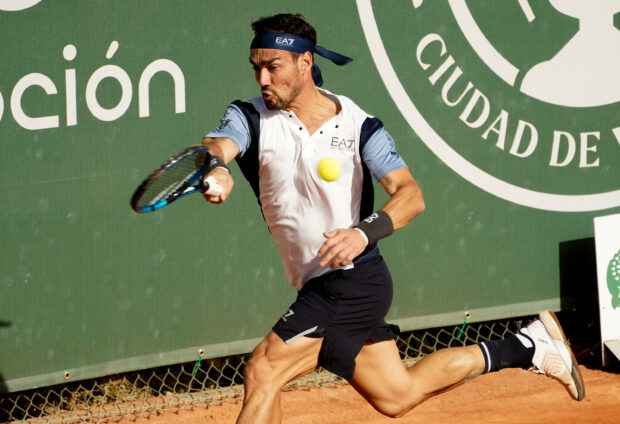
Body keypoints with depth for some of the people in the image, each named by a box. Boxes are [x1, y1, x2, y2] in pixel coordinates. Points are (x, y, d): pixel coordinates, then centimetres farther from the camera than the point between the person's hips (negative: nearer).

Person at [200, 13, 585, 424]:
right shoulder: (251, 117, 1)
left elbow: (410, 194, -16)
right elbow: (220, 143, -22)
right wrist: (216, 167, -47)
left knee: (262, 373, -17)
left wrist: (365, 232, -36)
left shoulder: (357, 125, -7)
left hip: (353, 280, -6)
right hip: (321, 290, 6)